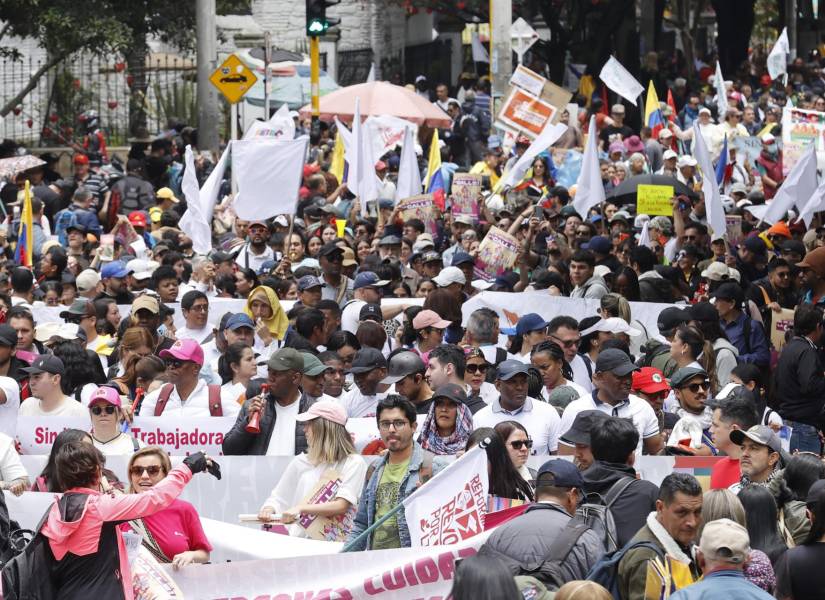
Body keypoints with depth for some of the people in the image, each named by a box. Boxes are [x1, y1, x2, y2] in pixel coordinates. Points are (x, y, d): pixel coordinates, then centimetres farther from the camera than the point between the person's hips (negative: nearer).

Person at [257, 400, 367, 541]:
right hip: (300, 542, 5)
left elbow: (342, 506, -8)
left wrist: (300, 509, -15)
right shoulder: (301, 462, 17)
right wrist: (269, 510, -4)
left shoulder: (354, 463, 1)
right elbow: (277, 498, 20)